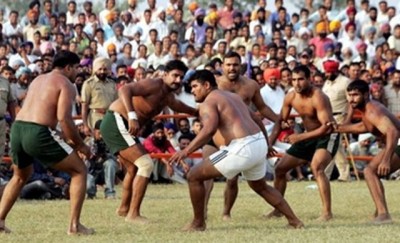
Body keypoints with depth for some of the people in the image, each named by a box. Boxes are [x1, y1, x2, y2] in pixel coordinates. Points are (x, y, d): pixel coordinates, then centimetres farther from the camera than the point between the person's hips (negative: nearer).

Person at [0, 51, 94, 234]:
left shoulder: (38, 80, 26)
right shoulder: (66, 84, 1)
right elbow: (63, 118, -12)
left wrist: (68, 142, 27)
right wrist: (80, 144, -1)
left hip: (17, 128, 7)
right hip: (38, 133, -7)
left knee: (20, 176, 33)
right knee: (79, 171, 8)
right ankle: (74, 225, 2)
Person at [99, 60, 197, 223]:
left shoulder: (168, 96, 11)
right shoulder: (154, 85, -18)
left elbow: (178, 106, 37)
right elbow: (124, 90, -35)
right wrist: (132, 116, -44)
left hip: (122, 126, 10)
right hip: (117, 122, -10)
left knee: (134, 169, 25)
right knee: (146, 164, -14)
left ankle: (124, 208, 43)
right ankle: (133, 214, -10)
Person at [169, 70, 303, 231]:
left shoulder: (208, 103, -4)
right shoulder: (233, 97, 23)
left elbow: (210, 129, -24)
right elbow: (257, 120, 30)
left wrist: (186, 151, -26)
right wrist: (266, 144, 44)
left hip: (241, 148, -9)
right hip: (259, 144, 9)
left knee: (194, 176, 1)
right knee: (260, 187, 33)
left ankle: (198, 223, 7)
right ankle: (294, 221, 34)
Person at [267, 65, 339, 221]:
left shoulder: (318, 97, -26)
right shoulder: (290, 98, -5)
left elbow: (327, 126, -30)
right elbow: (280, 121, 7)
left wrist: (300, 137, -31)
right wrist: (269, 144, -5)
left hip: (327, 137, -8)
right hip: (308, 137, 8)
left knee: (316, 167, -34)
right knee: (280, 168, 8)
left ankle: (327, 212, -32)